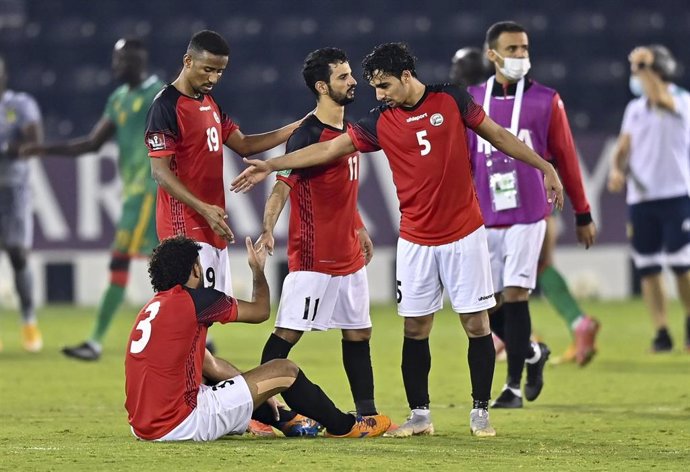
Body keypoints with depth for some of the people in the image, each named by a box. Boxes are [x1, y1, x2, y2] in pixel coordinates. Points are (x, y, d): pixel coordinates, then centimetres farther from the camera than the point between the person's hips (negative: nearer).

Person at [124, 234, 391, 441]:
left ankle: (282, 419, 52)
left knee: (219, 369, 35)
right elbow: (260, 311, 4)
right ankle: (346, 427, 25)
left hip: (143, 426, 8)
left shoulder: (153, 307, 15)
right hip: (181, 425, -8)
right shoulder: (195, 300, -11)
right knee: (284, 371, 5)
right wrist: (258, 270, 21)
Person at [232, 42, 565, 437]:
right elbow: (329, 149, 3)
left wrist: (544, 167, 6)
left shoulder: (451, 100, -3)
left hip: (465, 234, -2)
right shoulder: (381, 123, 0)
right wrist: (271, 165, -2)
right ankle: (420, 415, 12)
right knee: (415, 329, 2)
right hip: (416, 240, 2)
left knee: (477, 323, -1)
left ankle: (481, 412, 9)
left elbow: (497, 135, 6)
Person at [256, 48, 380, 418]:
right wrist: (268, 229, -37)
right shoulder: (307, 135, -15)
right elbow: (282, 187, -24)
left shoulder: (349, 130, 12)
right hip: (313, 258, -8)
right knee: (288, 332, -7)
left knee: (358, 333, 11)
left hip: (350, 258, 8)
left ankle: (367, 414, 17)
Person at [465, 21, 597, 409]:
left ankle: (515, 387, -2)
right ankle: (533, 353, 31)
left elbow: (566, 159, 5)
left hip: (527, 215, -3)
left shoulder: (545, 101, 1)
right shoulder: (472, 101, 7)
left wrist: (583, 215, 8)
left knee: (514, 295, -10)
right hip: (485, 218, 3)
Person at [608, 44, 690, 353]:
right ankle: (662, 333, 6)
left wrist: (644, 66, -18)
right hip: (640, 197, 5)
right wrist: (617, 170, 1)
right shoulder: (634, 109, 14)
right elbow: (624, 146, 19)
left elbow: (659, 98, -25)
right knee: (647, 269, 1)